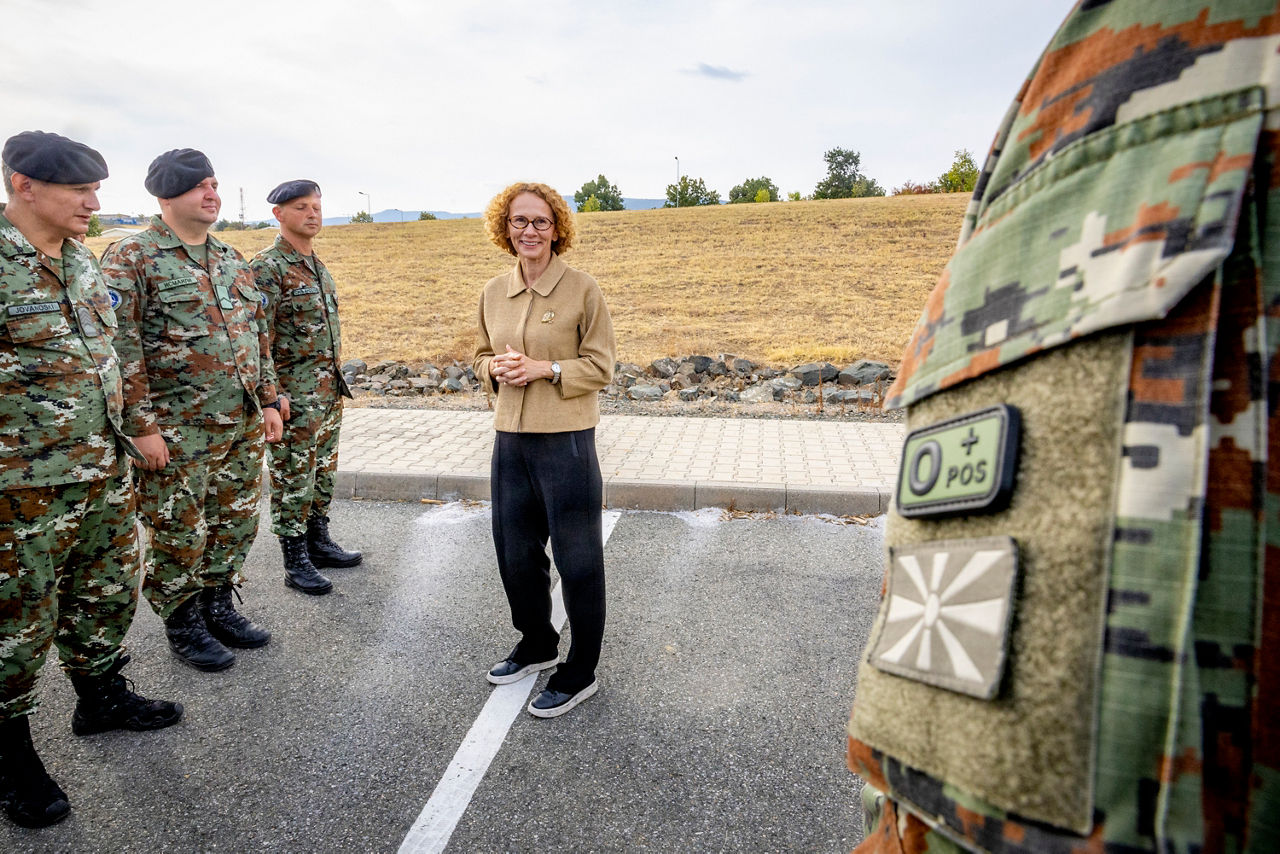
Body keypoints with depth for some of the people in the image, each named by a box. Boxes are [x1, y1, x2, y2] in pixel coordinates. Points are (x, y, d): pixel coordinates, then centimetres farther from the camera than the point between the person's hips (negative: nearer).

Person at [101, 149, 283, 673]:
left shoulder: (232, 260, 13)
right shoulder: (133, 258, -8)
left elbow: (258, 335, 16)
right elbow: (121, 349, -13)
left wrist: (268, 401, 12)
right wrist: (141, 427, -16)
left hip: (242, 427, 6)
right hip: (178, 433, -6)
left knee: (236, 524, 14)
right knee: (180, 534, 6)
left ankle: (218, 607, 32)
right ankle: (183, 626, 24)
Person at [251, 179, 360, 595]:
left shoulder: (318, 266, 14)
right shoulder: (267, 267, -13)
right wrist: (272, 394, -20)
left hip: (329, 389, 8)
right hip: (294, 394, -8)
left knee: (323, 469, 16)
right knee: (293, 476, 1)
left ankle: (318, 540, 30)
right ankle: (296, 561, 11)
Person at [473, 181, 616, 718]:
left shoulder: (582, 289, -8)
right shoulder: (493, 293, 7)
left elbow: (601, 367, -6)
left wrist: (545, 368, -18)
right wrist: (497, 368, -6)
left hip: (566, 440, -6)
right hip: (511, 438, 6)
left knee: (577, 561, 5)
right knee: (515, 552, 18)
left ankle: (580, 673, 23)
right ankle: (537, 645, 42)